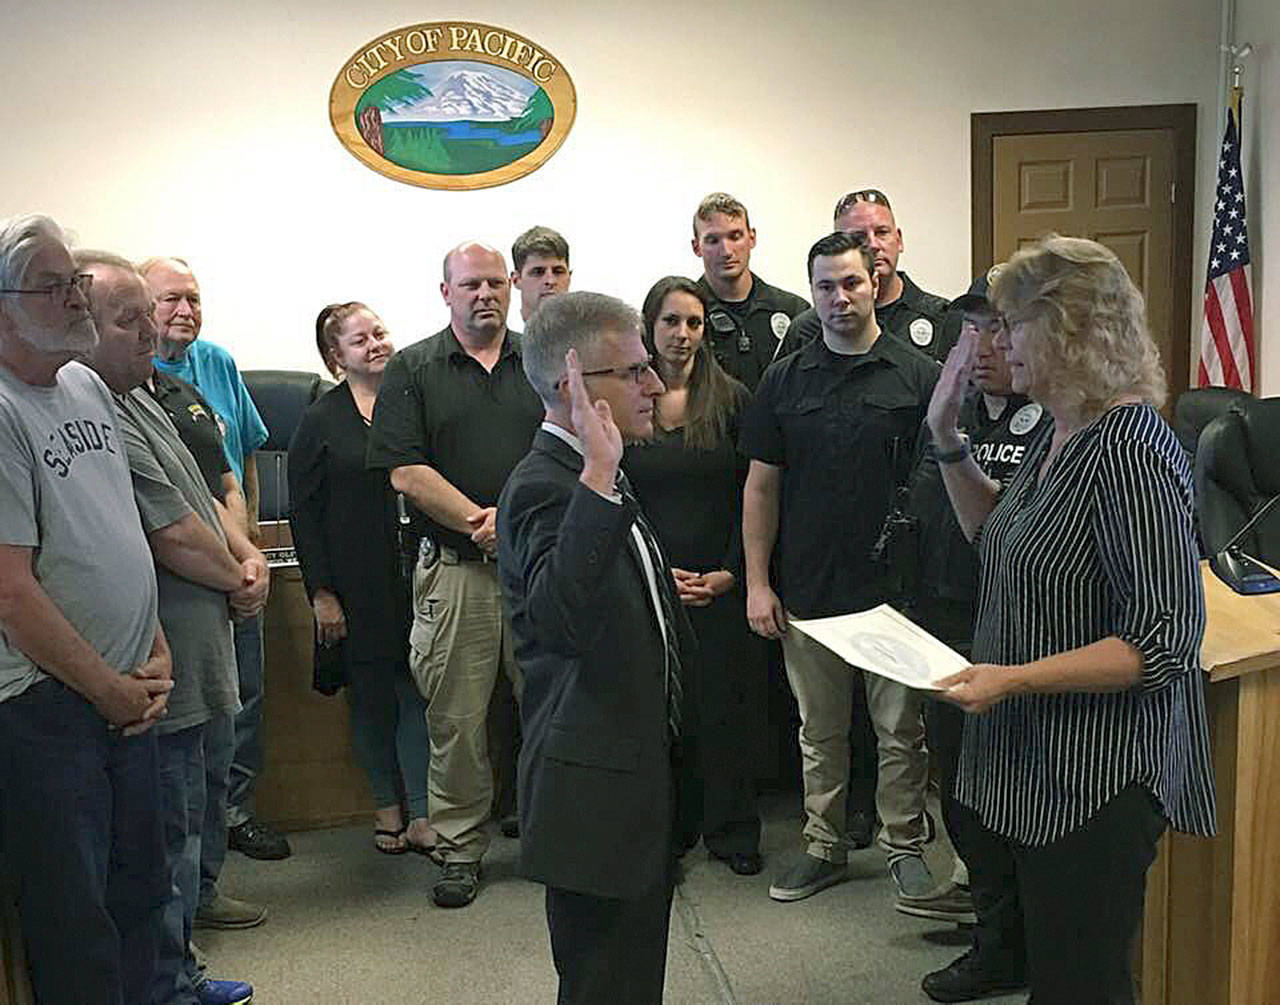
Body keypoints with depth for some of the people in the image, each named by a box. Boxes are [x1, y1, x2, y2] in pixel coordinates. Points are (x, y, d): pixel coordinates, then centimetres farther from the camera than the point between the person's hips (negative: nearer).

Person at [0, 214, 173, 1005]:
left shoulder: (89, 386, 9)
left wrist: (156, 655, 6)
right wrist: (111, 691, -11)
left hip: (127, 695, 8)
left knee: (140, 892, 19)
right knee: (75, 921, 6)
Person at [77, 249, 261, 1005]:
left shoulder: (139, 400, 13)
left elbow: (199, 498, 19)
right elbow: (174, 539, -22)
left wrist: (249, 555, 2)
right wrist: (239, 582, -4)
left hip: (188, 665, 11)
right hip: (163, 672, -11)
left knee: (185, 824, 20)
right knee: (171, 837, 2)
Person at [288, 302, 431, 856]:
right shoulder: (320, 421, -1)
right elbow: (303, 513, -2)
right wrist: (321, 593, -7)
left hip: (416, 575, 2)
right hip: (357, 584, -1)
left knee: (419, 691, 1)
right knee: (370, 696, 9)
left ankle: (422, 815, 9)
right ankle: (387, 805, 25)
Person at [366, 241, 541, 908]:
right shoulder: (413, 370, 5)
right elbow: (406, 473, -4)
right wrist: (480, 523, -12)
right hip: (455, 570, -1)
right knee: (455, 719, 4)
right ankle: (460, 850, 19)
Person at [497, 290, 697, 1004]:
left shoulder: (598, 481, 13)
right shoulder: (544, 485, -20)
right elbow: (561, 616, -40)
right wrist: (600, 479, -40)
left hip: (644, 778, 10)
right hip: (597, 794, -10)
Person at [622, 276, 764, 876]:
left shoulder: (731, 400, 3)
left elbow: (751, 496, 2)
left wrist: (729, 572, -8)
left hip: (723, 585, 0)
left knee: (727, 707, 5)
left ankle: (732, 829, 19)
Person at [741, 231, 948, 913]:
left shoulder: (918, 377, -1)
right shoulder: (784, 382, 5)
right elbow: (760, 485, 6)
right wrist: (757, 583, 1)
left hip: (895, 587, -2)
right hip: (808, 591, 2)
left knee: (901, 730, 8)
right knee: (819, 733, 13)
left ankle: (904, 846, 25)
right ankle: (824, 847, 28)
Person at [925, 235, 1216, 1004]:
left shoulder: (1130, 450, -22)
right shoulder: (1062, 433, 6)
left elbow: (1165, 639, -24)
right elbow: (998, 533, 21)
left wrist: (1014, 678, -27)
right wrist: (949, 438, 9)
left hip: (1097, 778, -9)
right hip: (1031, 756, 9)